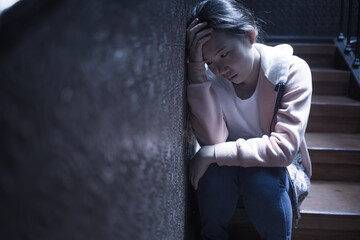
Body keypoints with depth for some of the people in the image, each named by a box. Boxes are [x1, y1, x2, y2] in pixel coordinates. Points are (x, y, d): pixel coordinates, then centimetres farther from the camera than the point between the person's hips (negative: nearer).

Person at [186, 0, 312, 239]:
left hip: (278, 170, -1)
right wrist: (197, 69, -31)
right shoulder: (209, 75, -12)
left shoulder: (292, 70, -19)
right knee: (215, 170, -30)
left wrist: (212, 153, -29)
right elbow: (212, 139, -25)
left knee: (260, 177, -33)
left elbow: (284, 148, -26)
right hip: (224, 179, 2)